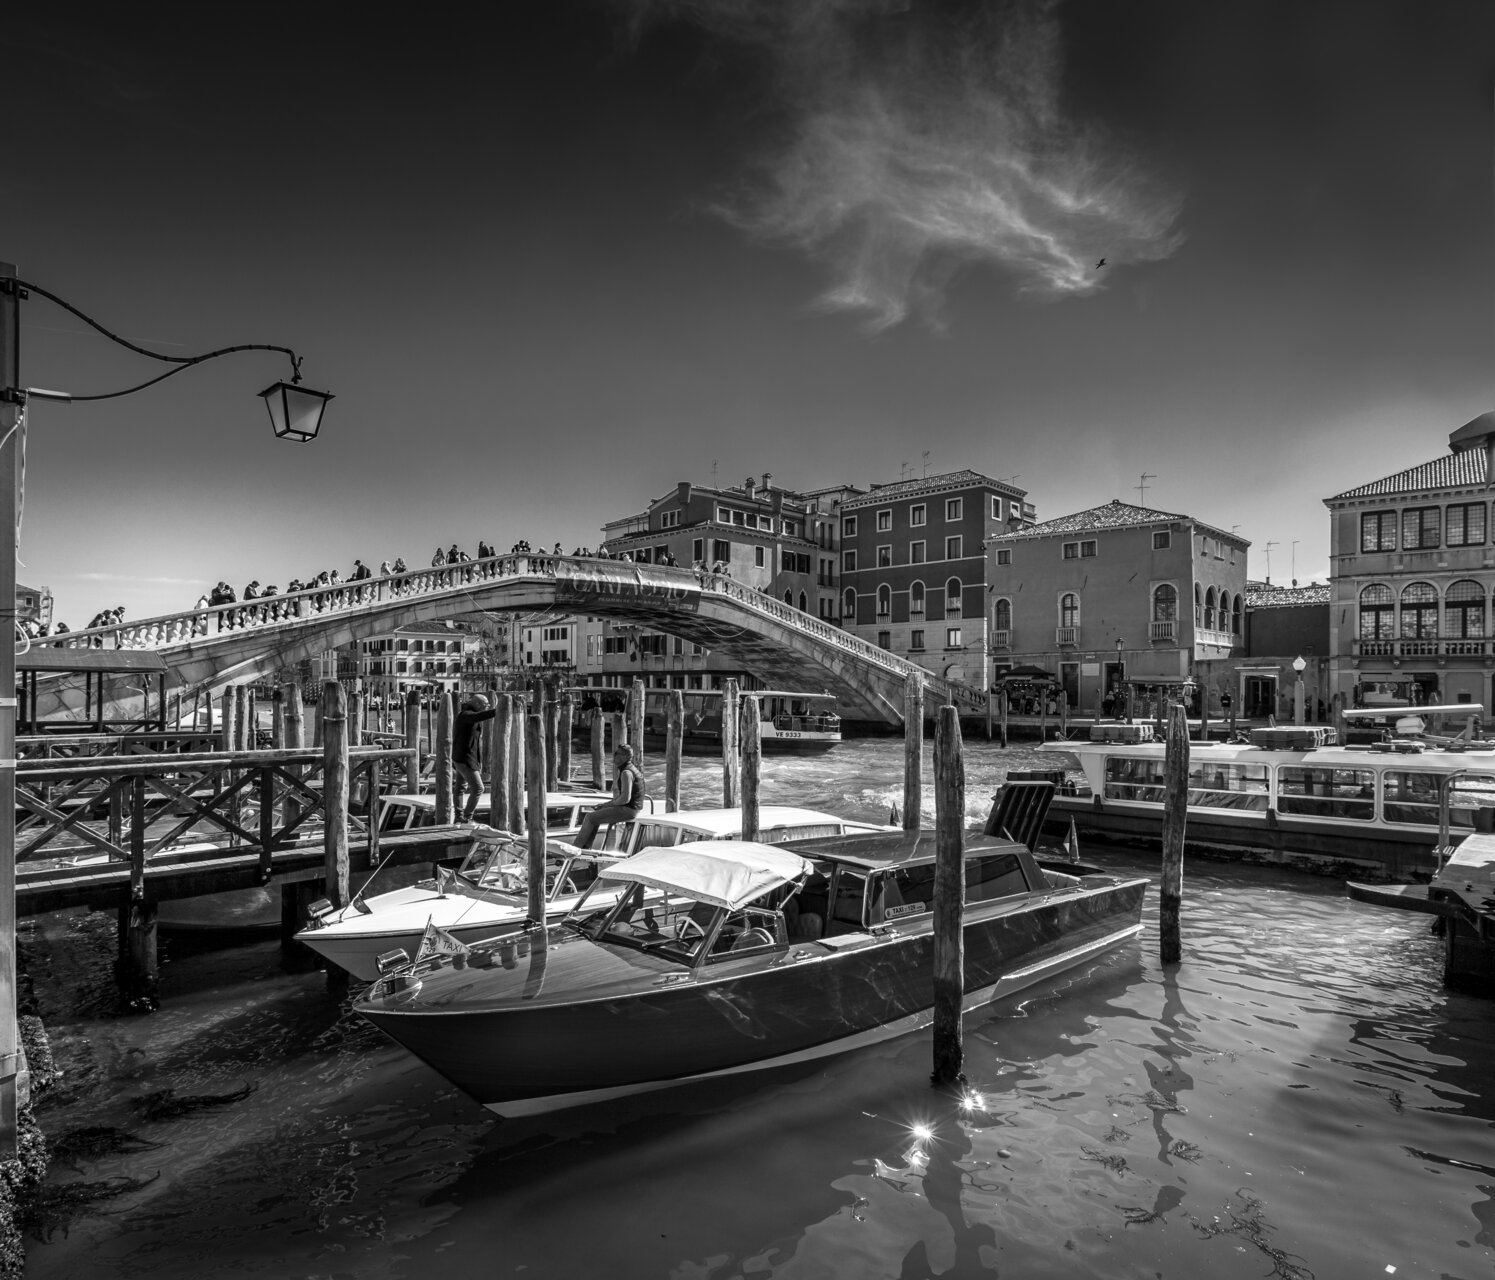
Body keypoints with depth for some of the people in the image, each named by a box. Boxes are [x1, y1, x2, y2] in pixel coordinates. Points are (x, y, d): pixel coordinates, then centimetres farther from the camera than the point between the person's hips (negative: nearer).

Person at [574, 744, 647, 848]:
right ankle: (586, 847, 16)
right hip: (629, 808, 10)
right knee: (594, 815, 17)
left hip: (627, 810, -10)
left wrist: (608, 805, -11)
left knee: (590, 818, -4)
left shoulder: (626, 772, -20)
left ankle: (575, 848, 9)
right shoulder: (630, 768, 12)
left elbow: (625, 798, -24)